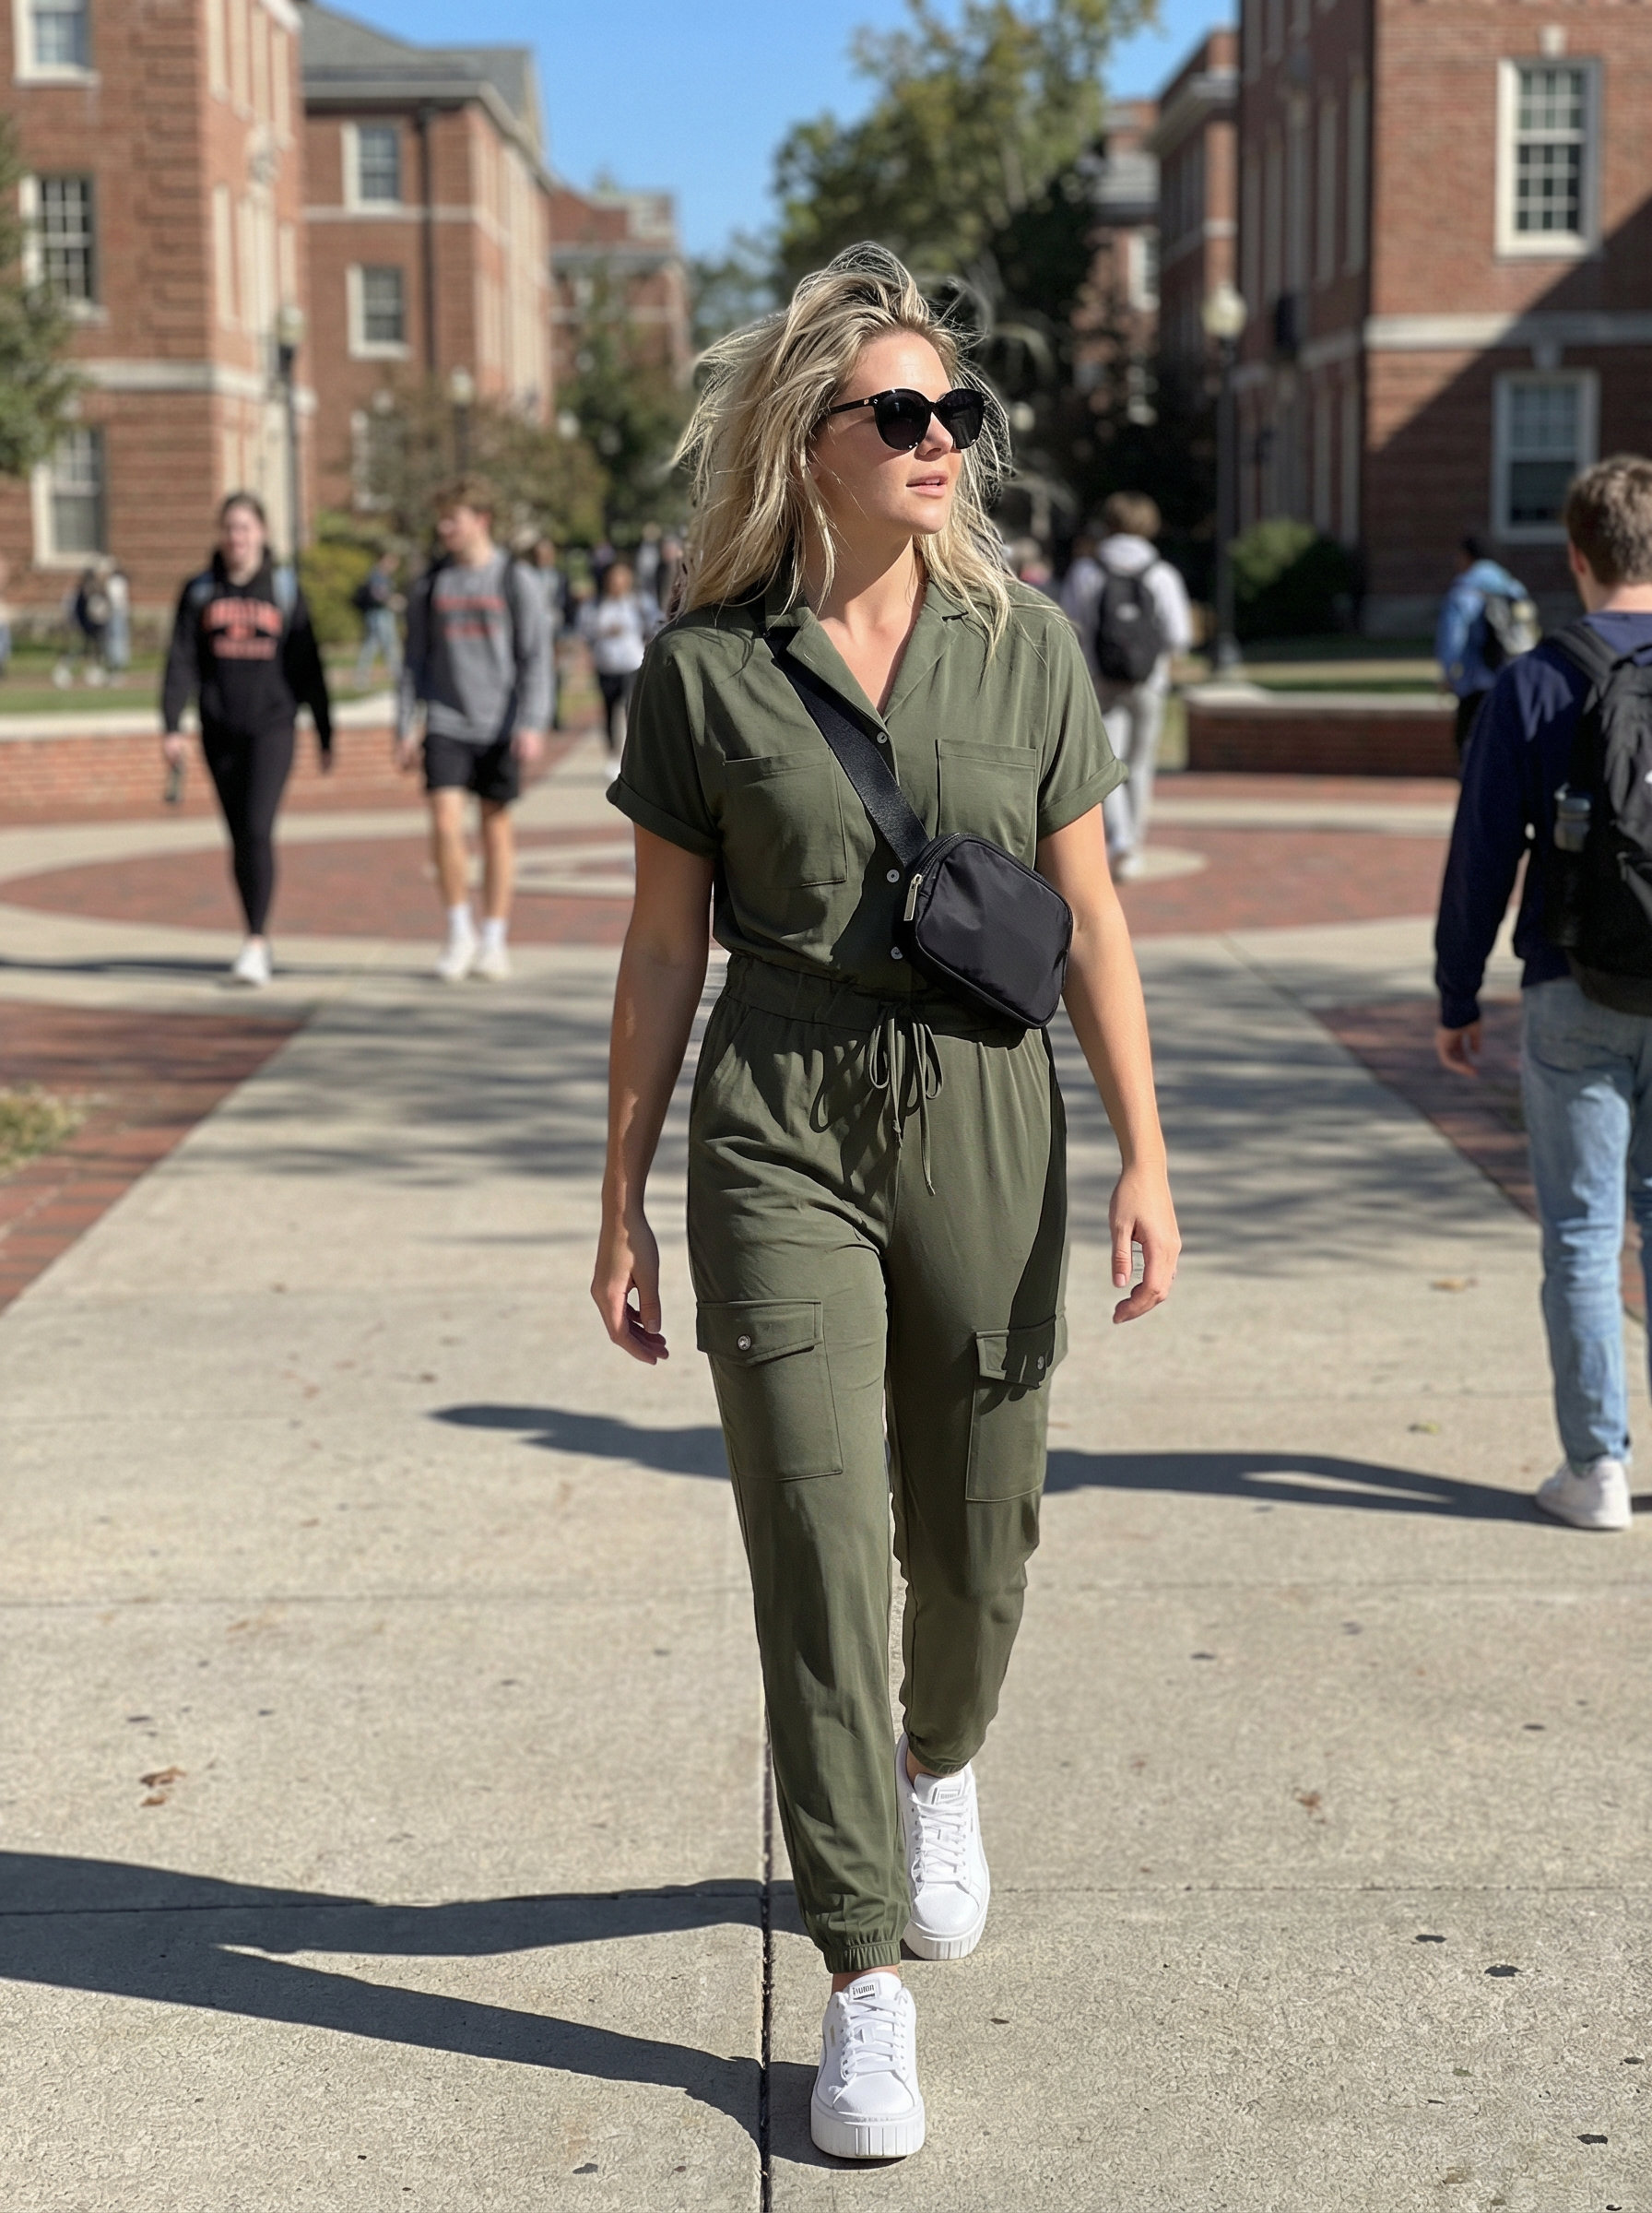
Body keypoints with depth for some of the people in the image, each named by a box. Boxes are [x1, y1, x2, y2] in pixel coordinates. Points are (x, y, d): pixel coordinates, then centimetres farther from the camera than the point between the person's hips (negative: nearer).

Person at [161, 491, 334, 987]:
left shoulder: (284, 590, 2)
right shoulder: (199, 592, 5)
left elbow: (307, 666, 4)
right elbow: (181, 662, 0)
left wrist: (325, 733, 5)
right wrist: (172, 727, -11)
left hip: (272, 727, -3)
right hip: (220, 731, 3)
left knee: (258, 830, -15)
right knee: (239, 836, 8)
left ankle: (255, 944, -14)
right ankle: (257, 940, 20)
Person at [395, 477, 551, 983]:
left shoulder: (514, 581, 0)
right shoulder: (430, 584, 7)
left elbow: (536, 657, -2)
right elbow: (414, 658, 12)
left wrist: (532, 724, -12)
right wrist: (405, 727, 7)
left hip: (499, 726, -1)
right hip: (445, 723, 1)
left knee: (496, 828, 5)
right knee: (446, 824, -12)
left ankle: (493, 941, 14)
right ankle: (458, 933, 3)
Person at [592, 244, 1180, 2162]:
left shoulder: (1024, 644, 2)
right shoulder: (706, 669, -2)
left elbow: (1089, 920, 3)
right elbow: (665, 945, 3)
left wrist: (1144, 1159, -3)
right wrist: (621, 1205, 3)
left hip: (984, 1122, 2)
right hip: (778, 1138, -1)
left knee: (974, 1535, 13)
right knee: (817, 1551, -4)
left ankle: (938, 1769, 47)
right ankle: (865, 1989, 8)